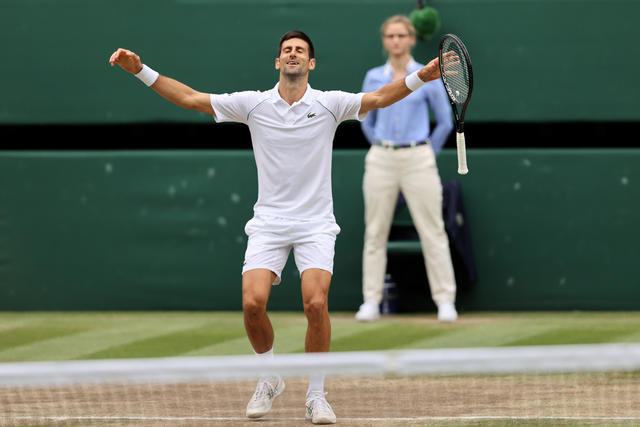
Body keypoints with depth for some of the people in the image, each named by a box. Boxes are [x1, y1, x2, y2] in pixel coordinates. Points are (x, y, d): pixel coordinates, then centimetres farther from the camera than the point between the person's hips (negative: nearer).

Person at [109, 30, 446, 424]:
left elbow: (378, 99, -8)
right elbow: (191, 98, 7)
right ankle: (270, 377, 12)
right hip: (268, 224, 1)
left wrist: (421, 77, -23)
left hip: (315, 225, -1)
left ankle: (316, 395, -4)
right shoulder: (253, 103, 5)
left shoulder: (330, 104, 2)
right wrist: (141, 70, 1)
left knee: (316, 304, -20)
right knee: (253, 303, -16)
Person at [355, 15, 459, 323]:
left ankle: (445, 301, -2)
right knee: (375, 233, 2)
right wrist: (384, 149, 14)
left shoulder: (428, 77, 2)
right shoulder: (373, 78, 8)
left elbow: (445, 123, 8)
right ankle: (371, 301, 6)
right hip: (381, 161, 2)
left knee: (433, 233, -4)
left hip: (418, 158, -2)